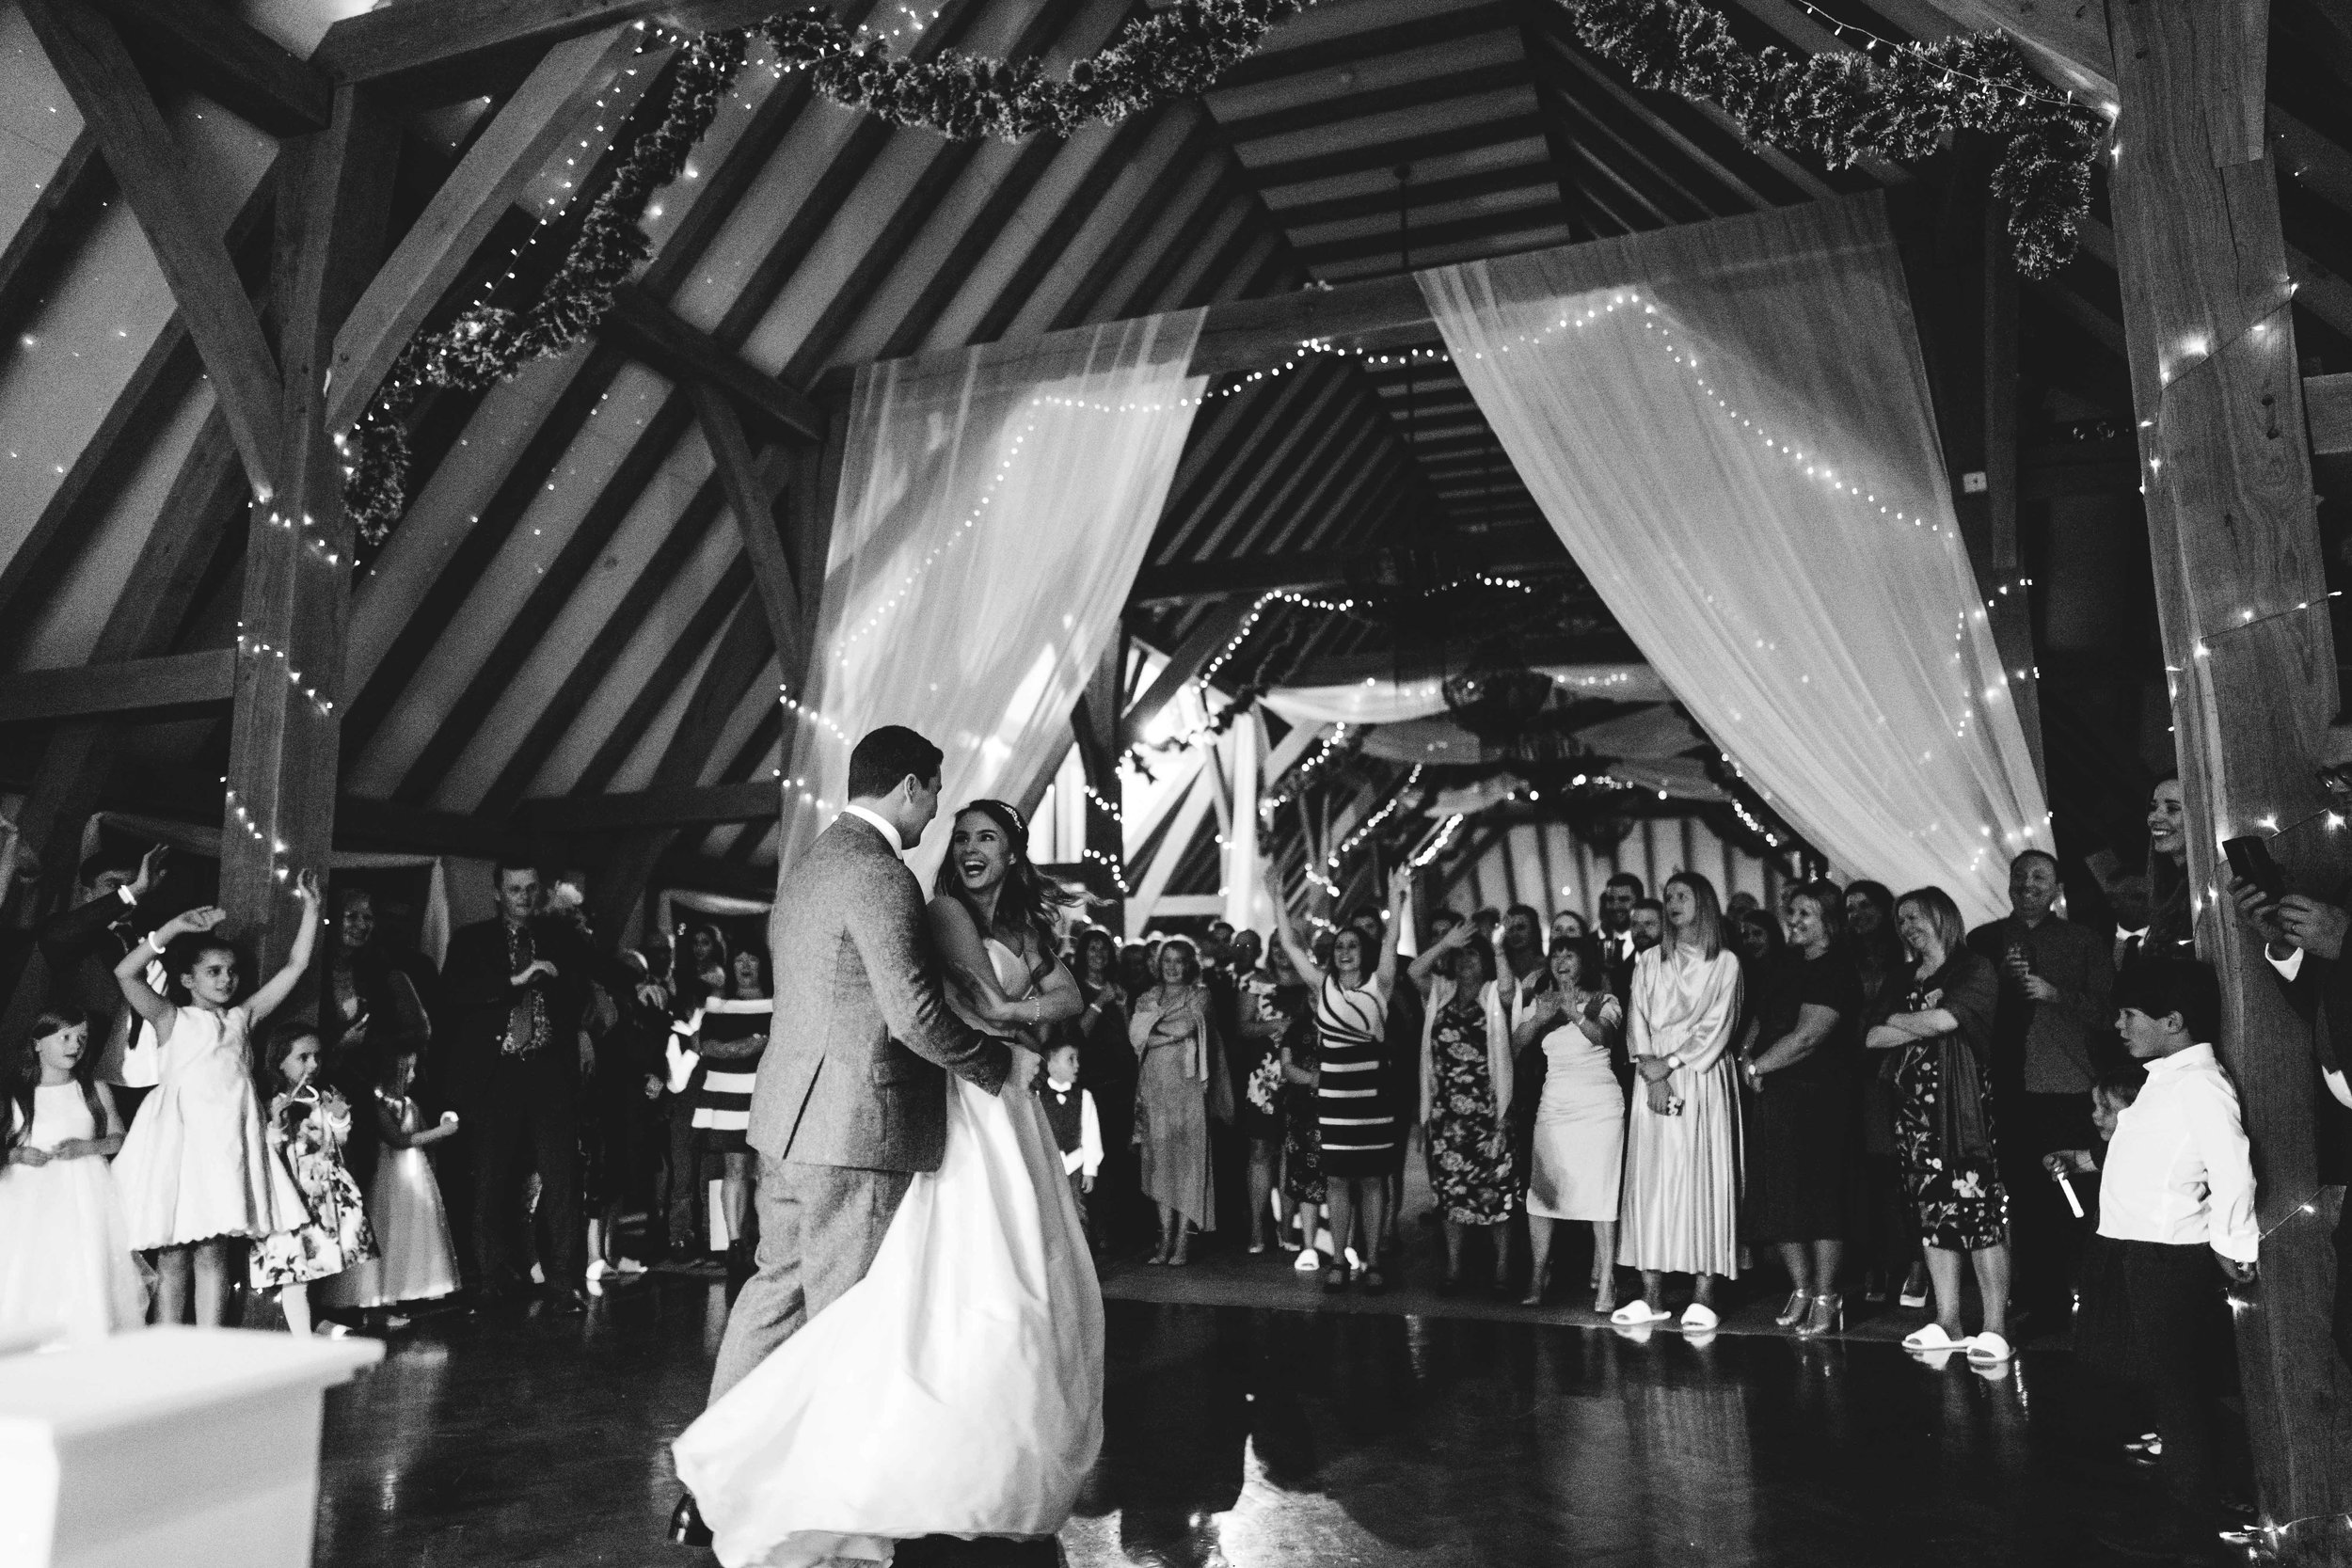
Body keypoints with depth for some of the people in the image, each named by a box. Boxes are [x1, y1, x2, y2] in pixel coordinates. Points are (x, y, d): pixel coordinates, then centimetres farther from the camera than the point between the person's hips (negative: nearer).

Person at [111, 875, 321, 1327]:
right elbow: (125, 973, -9)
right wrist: (175, 927, -12)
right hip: (180, 1133, -3)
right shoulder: (172, 1020, 6)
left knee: (214, 1254, 1)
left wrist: (311, 907, 9)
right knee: (173, 1256, 0)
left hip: (229, 1138, 3)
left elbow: (295, 967, 14)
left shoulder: (242, 1017, 16)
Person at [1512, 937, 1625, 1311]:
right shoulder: (1542, 1002, 14)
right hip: (1553, 1104, 3)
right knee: (1541, 1189, -3)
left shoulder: (1604, 1001, 4)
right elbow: (1514, 1045, 3)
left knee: (1601, 1192, -7)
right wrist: (1539, 1019, -15)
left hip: (1598, 1105, -3)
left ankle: (1605, 1281, -3)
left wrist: (1576, 1015, -35)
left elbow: (1602, 1035, -17)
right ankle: (1538, 1277, 4)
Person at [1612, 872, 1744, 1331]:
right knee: (1650, 1178, -1)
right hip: (1653, 1080, 3)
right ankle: (1652, 1296, 3)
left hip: (1704, 1079, -3)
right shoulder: (1649, 962, 13)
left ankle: (1702, 1297, -1)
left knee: (1703, 1178, -4)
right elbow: (1638, 1022, 5)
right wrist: (1650, 1070, -10)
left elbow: (1717, 1026, -4)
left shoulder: (1725, 963, 4)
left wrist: (1670, 1062, -13)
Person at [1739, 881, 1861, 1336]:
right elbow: (1765, 1027, 18)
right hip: (1774, 1098, 8)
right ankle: (1801, 1288, 21)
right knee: (1780, 1196, 9)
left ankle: (1826, 1298, 8)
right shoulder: (1789, 967, 16)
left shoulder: (1836, 973, -10)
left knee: (1820, 1195, -1)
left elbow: (1806, 1038, -16)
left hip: (1817, 1098, -8)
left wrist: (1756, 1066, -8)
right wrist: (1751, 1062, 0)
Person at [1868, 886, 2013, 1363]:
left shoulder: (1975, 970, 0)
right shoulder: (1906, 978, 19)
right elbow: (1872, 1038, 9)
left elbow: (1943, 1020, -15)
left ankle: (1996, 1327, -4)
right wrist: (1923, 1022, -5)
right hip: (1916, 1105, 6)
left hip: (1964, 1103, -6)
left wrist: (1895, 1020, 2)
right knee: (1933, 1210, 6)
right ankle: (1947, 1322, 12)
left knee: (1979, 1210, -9)